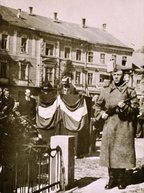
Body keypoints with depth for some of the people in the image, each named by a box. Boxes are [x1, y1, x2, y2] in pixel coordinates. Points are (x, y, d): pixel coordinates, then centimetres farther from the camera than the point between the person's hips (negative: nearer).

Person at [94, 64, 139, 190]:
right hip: (109, 126, 3)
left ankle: (121, 179, 13)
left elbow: (135, 109, -1)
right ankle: (112, 179, 14)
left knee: (122, 152, 0)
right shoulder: (105, 91, 10)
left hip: (124, 126, -3)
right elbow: (98, 106, 19)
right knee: (109, 151, 3)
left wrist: (125, 107, -17)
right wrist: (102, 113, 0)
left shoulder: (129, 91, 3)